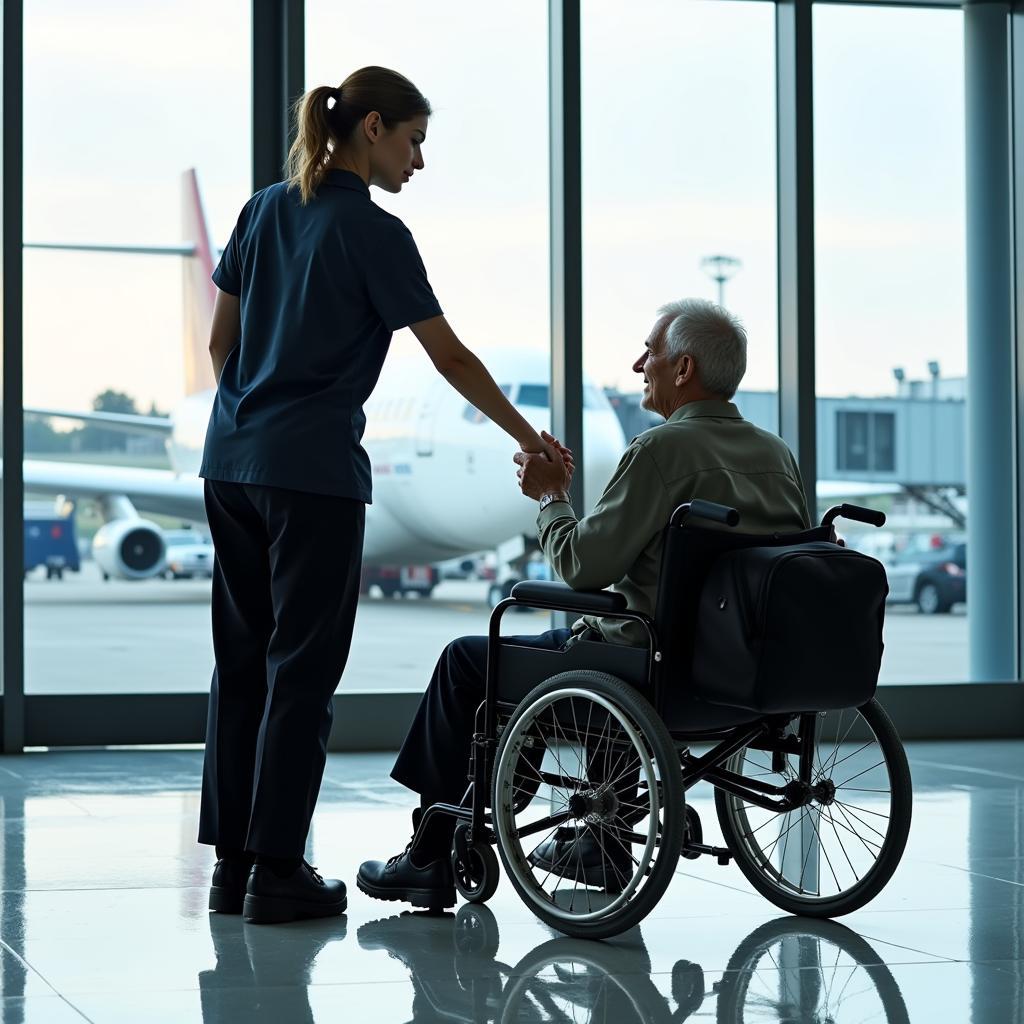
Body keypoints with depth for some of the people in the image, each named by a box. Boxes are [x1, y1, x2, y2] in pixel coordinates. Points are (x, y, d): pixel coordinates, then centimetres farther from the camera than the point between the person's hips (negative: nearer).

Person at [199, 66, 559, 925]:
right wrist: (529, 439, 2)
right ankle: (275, 871, -1)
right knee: (302, 668, -2)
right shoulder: (374, 233, -9)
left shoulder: (264, 210, 11)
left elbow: (221, 340, 14)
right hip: (313, 473, -7)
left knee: (243, 660, 10)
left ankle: (232, 861, 14)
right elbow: (449, 356, -7)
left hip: (233, 464, 7)